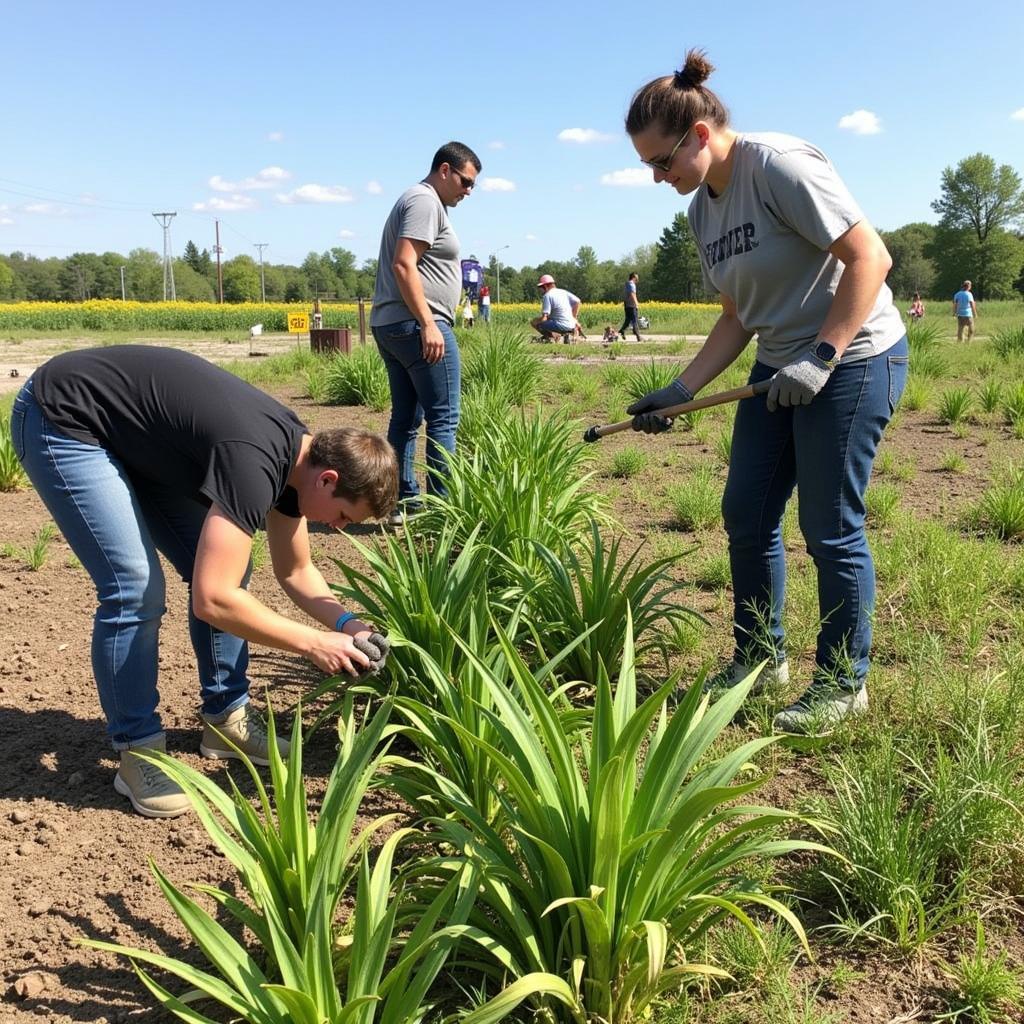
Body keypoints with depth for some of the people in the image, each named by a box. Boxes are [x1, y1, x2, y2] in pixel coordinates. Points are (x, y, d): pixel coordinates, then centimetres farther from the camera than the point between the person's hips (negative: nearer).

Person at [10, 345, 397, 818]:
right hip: (62, 421, -9)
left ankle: (226, 718, 16)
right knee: (136, 588, -18)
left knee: (220, 564, 3)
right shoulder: (255, 462, -33)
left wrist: (345, 623, -7)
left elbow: (294, 571, 9)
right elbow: (213, 599, -36)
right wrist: (313, 643, -27)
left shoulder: (296, 455, -5)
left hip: (134, 436, 9)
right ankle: (136, 751, -1)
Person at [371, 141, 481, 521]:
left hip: (387, 325, 10)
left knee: (405, 418, 11)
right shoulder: (425, 201, -8)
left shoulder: (415, 201, 24)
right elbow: (404, 266, -19)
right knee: (442, 418, -7)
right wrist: (428, 324, -23)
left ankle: (402, 503, 15)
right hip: (415, 325, -10)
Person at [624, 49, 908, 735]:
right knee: (747, 515, 9)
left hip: (852, 360, -8)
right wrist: (680, 391, 2)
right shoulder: (703, 208, 8)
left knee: (830, 528, -2)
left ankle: (844, 683, 15)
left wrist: (820, 358, -25)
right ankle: (761, 657, 27)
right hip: (781, 370, 8)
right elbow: (739, 317, 10)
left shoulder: (779, 165, -17)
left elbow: (869, 258, -20)